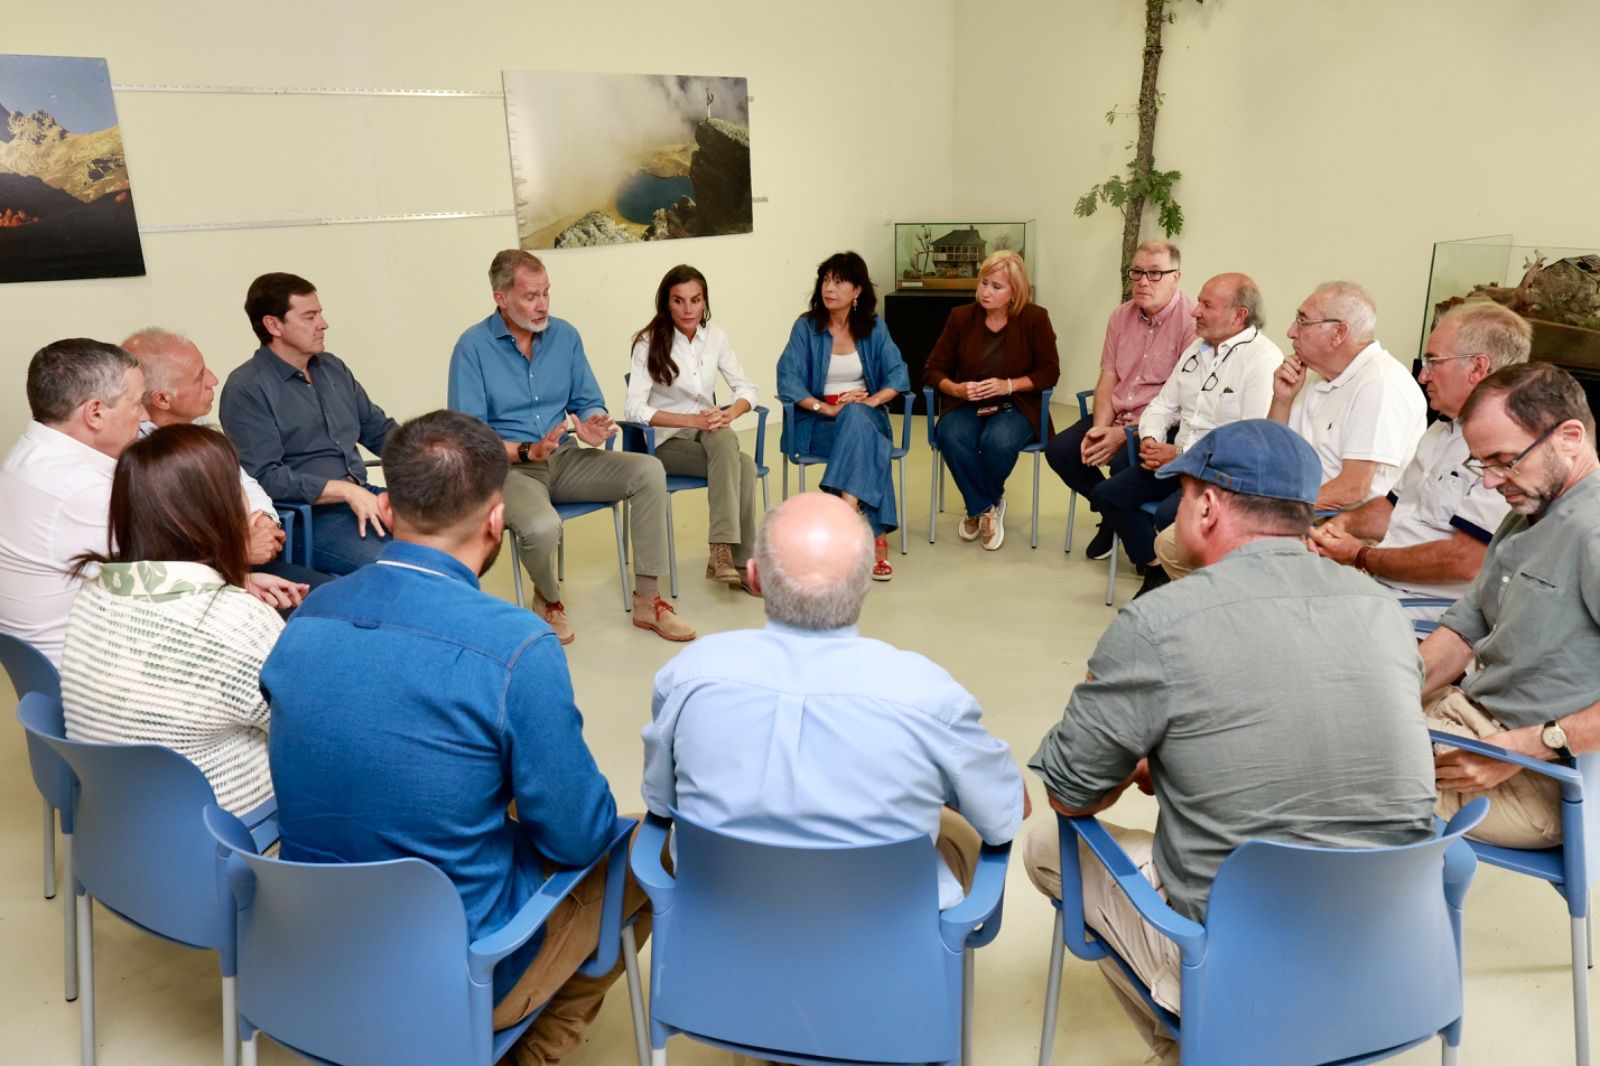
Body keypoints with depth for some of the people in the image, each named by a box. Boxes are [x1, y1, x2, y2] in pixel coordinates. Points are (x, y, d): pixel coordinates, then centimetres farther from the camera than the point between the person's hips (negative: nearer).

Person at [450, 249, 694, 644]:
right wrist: (527, 452, -25)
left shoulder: (564, 334, 6)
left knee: (649, 472, -17)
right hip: (508, 468, -5)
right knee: (542, 527, -37)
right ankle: (548, 601, 1)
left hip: (565, 459, 5)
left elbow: (589, 403, 12)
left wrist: (590, 425, -13)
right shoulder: (473, 346, -8)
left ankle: (646, 600, -9)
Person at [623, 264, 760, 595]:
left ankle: (723, 553, -33)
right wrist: (692, 420, -27)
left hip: (710, 435, 4)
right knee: (743, 466, -30)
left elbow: (746, 388, 6)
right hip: (666, 442, -4)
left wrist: (730, 413, -18)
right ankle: (741, 562, -26)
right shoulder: (649, 343, -10)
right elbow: (634, 409, -18)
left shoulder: (715, 336, 3)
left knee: (725, 438, -34)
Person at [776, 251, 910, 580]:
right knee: (871, 448, -34)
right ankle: (875, 537, -37)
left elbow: (898, 374, -2)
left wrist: (872, 400, -21)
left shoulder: (874, 327, 7)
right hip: (817, 422, -2)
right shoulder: (806, 326, -1)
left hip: (865, 416, 2)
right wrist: (828, 408, -22)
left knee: (855, 416, -37)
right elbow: (787, 381, -11)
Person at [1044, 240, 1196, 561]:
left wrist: (1125, 433, -22)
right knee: (1058, 450, -9)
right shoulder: (1121, 317, 8)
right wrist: (1100, 427, -10)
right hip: (1116, 417, 7)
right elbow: (1108, 379, 8)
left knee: (1123, 462, -33)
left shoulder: (1192, 321, -14)